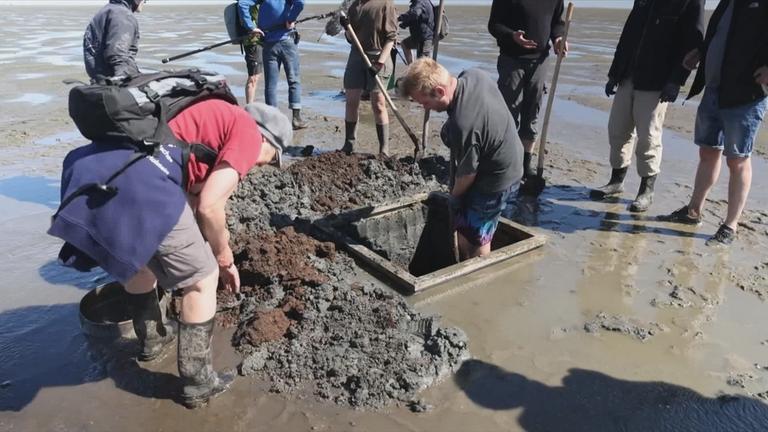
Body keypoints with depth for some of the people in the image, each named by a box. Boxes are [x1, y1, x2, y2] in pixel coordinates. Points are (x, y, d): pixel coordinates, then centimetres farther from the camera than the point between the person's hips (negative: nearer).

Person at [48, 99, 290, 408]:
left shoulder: (211, 118, 32)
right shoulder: (248, 134, 7)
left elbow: (193, 198, 35)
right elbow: (209, 207, -3)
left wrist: (211, 254, 41)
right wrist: (223, 256, 15)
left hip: (96, 170, 10)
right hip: (142, 181, -9)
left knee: (137, 259, 33)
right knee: (202, 279, 9)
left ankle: (152, 339, 53)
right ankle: (197, 383, 21)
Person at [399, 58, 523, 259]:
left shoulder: (461, 125, -37)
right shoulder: (473, 74, -12)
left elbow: (467, 174, -23)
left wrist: (455, 194, -2)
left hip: (494, 180, -10)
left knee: (473, 237, 8)